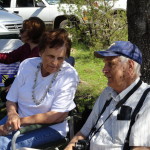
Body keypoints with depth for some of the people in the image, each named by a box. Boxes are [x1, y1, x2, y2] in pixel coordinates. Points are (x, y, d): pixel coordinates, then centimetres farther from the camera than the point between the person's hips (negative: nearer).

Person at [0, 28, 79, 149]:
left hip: (50, 128, -4)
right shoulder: (27, 65, 1)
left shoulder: (69, 75, -11)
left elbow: (58, 116, -15)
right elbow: (12, 99, 7)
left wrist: (21, 121, -20)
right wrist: (12, 113, -18)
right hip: (19, 121, 4)